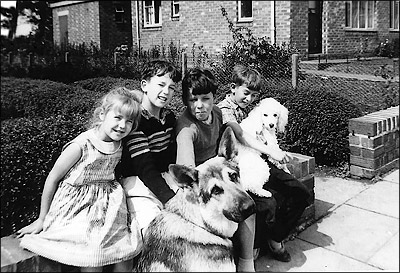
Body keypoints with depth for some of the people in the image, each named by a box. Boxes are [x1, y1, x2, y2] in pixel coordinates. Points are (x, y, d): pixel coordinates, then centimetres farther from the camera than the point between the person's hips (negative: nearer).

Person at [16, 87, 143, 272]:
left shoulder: (118, 145, 0)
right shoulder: (81, 146, -18)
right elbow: (53, 178, -9)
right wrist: (42, 219, -1)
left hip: (105, 205, 6)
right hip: (76, 207, -6)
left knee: (127, 250, -5)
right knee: (95, 257, -20)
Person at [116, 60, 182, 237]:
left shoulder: (169, 117, 9)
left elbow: (173, 159, 9)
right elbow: (145, 169, -22)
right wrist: (173, 201, -30)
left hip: (164, 178, 7)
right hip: (137, 181, -7)